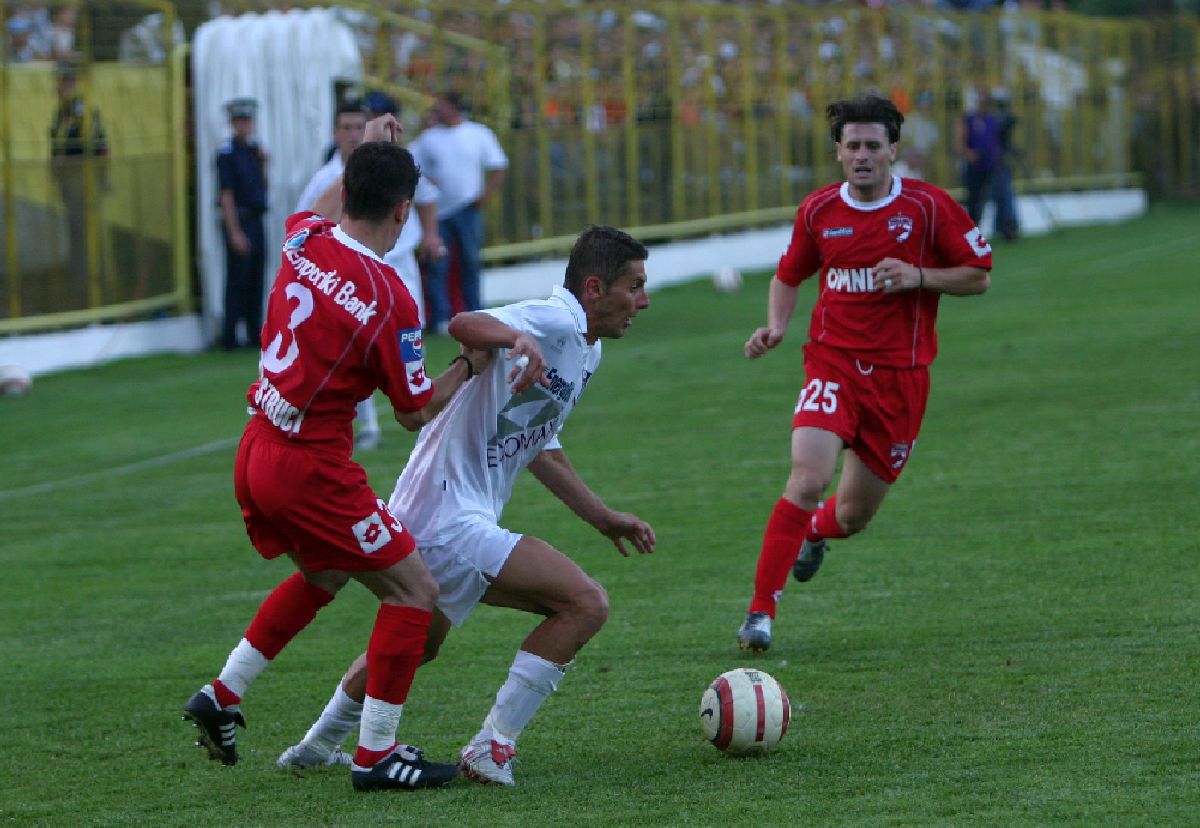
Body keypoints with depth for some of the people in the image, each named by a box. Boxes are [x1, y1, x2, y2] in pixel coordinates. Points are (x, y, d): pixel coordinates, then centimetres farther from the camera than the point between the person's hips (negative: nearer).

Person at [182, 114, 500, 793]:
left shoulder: (305, 243, -1)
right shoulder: (389, 302, -20)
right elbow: (417, 412, -9)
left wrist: (364, 158, 30)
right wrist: (472, 364, 3)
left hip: (257, 453, 8)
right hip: (312, 468, -8)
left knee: (324, 577, 30)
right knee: (415, 591, 1)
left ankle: (222, 697, 33)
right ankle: (376, 755, 2)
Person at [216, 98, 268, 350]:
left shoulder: (253, 148, 12)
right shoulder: (227, 153, -10)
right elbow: (226, 196, -14)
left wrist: (263, 164, 0)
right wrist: (235, 233, -19)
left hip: (256, 220, 7)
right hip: (239, 220, -7)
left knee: (256, 279, 11)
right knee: (237, 279, -5)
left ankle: (255, 333, 18)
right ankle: (230, 337, -1)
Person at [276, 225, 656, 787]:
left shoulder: (587, 349, 16)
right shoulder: (556, 320, -15)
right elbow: (462, 325, -34)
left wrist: (602, 516, 30)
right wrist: (515, 337, -54)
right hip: (450, 524, -11)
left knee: (418, 643, 32)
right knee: (585, 604, -17)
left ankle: (318, 745, 49)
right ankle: (491, 749, -13)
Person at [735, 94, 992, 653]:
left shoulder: (928, 206, -4)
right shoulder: (819, 211, 2)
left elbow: (978, 275, 1)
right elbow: (789, 276, 18)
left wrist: (918, 278, -16)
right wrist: (776, 325, -2)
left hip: (900, 374, 0)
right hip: (832, 363, 0)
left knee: (855, 514, 9)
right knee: (808, 480, -24)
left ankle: (815, 532, 48)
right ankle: (761, 612, -18)